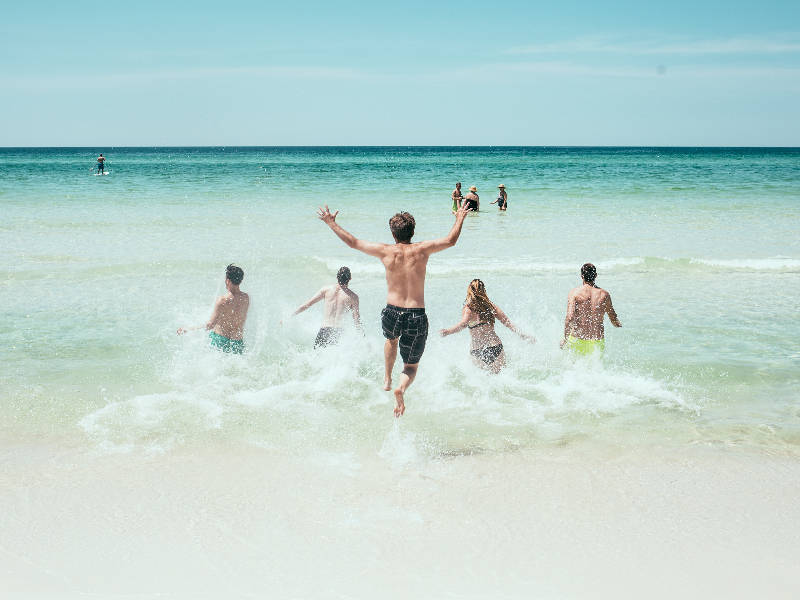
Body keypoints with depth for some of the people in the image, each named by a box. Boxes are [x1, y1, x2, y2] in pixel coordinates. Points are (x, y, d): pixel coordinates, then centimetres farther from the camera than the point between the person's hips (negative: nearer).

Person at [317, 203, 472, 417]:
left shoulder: (386, 251, -4)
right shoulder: (422, 250, -4)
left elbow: (353, 242, 5)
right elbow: (450, 240, 10)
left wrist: (331, 223, 17)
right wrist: (459, 219, 26)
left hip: (392, 313, 1)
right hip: (417, 316, -1)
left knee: (391, 340, 39)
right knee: (411, 366, 12)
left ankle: (387, 379, 35)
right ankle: (402, 388, -19)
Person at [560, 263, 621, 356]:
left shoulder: (575, 292, -4)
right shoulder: (604, 295, 4)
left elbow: (570, 318, -15)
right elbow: (614, 321, 14)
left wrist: (565, 339, -6)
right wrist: (619, 324, 38)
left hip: (578, 343, -1)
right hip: (598, 343, 1)